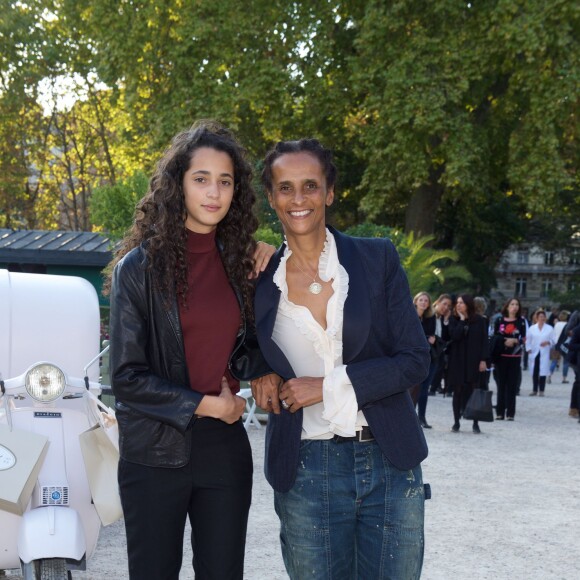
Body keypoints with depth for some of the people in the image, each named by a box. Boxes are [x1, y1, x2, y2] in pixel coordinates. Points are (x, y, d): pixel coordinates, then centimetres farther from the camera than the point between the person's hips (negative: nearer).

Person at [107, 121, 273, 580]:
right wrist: (206, 405, -11)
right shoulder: (140, 265, -6)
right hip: (157, 451, -4)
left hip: (226, 447, 4)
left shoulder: (237, 260, 6)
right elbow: (127, 376, -10)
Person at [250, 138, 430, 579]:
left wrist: (329, 386, -12)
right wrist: (263, 376, -2)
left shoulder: (377, 258, -1)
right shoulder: (260, 278, 3)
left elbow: (415, 360, -5)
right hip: (305, 470, 1)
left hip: (389, 462, -1)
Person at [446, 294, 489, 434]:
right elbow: (454, 336, -13)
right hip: (457, 361, 1)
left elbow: (484, 341, 1)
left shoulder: (479, 320, 1)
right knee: (458, 392, 5)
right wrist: (462, 320, -9)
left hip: (474, 361, -1)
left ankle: (475, 423, 8)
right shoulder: (454, 320, 4)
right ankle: (456, 422, 12)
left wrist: (483, 360, -6)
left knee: (474, 391, 0)